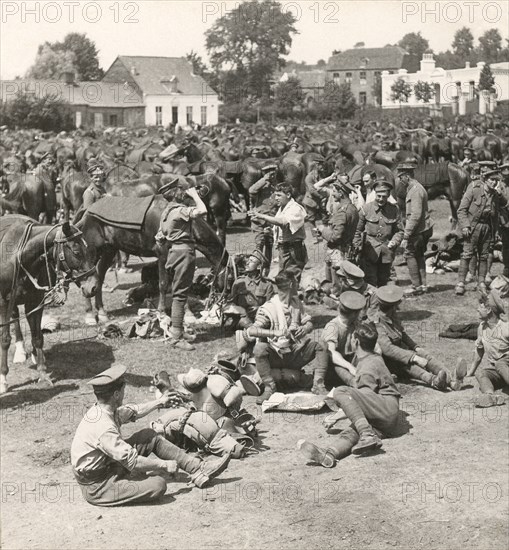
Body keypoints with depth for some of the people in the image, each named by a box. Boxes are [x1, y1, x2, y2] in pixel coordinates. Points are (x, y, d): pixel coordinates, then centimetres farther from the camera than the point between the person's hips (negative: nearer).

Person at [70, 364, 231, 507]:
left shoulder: (100, 410, -1)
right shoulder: (104, 428, -31)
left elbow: (133, 411, 19)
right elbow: (132, 461, -27)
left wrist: (160, 402, 33)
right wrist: (164, 464, -15)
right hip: (97, 487, -10)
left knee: (149, 436, 9)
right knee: (158, 484, -26)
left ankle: (199, 469, 9)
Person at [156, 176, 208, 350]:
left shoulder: (167, 211, 14)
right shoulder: (179, 210, -16)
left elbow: (160, 236, 17)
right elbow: (202, 211, -30)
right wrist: (195, 195, -16)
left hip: (174, 251, 10)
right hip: (184, 251, -10)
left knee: (178, 293, 17)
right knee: (180, 294, -8)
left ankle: (178, 330, 25)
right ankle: (177, 337, -7)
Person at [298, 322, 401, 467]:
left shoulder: (368, 368, -6)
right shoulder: (375, 358, 26)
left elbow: (365, 399, -9)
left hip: (387, 409, -9)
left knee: (340, 392, -22)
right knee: (350, 433, -19)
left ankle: (367, 435, -35)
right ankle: (329, 454, -54)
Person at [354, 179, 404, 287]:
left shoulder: (394, 210, 3)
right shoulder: (367, 208, -2)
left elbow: (399, 231, 8)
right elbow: (358, 229, 4)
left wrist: (394, 242, -10)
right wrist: (357, 247, -3)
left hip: (387, 253, 2)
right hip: (370, 252, -2)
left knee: (383, 282, 12)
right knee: (370, 282, -6)